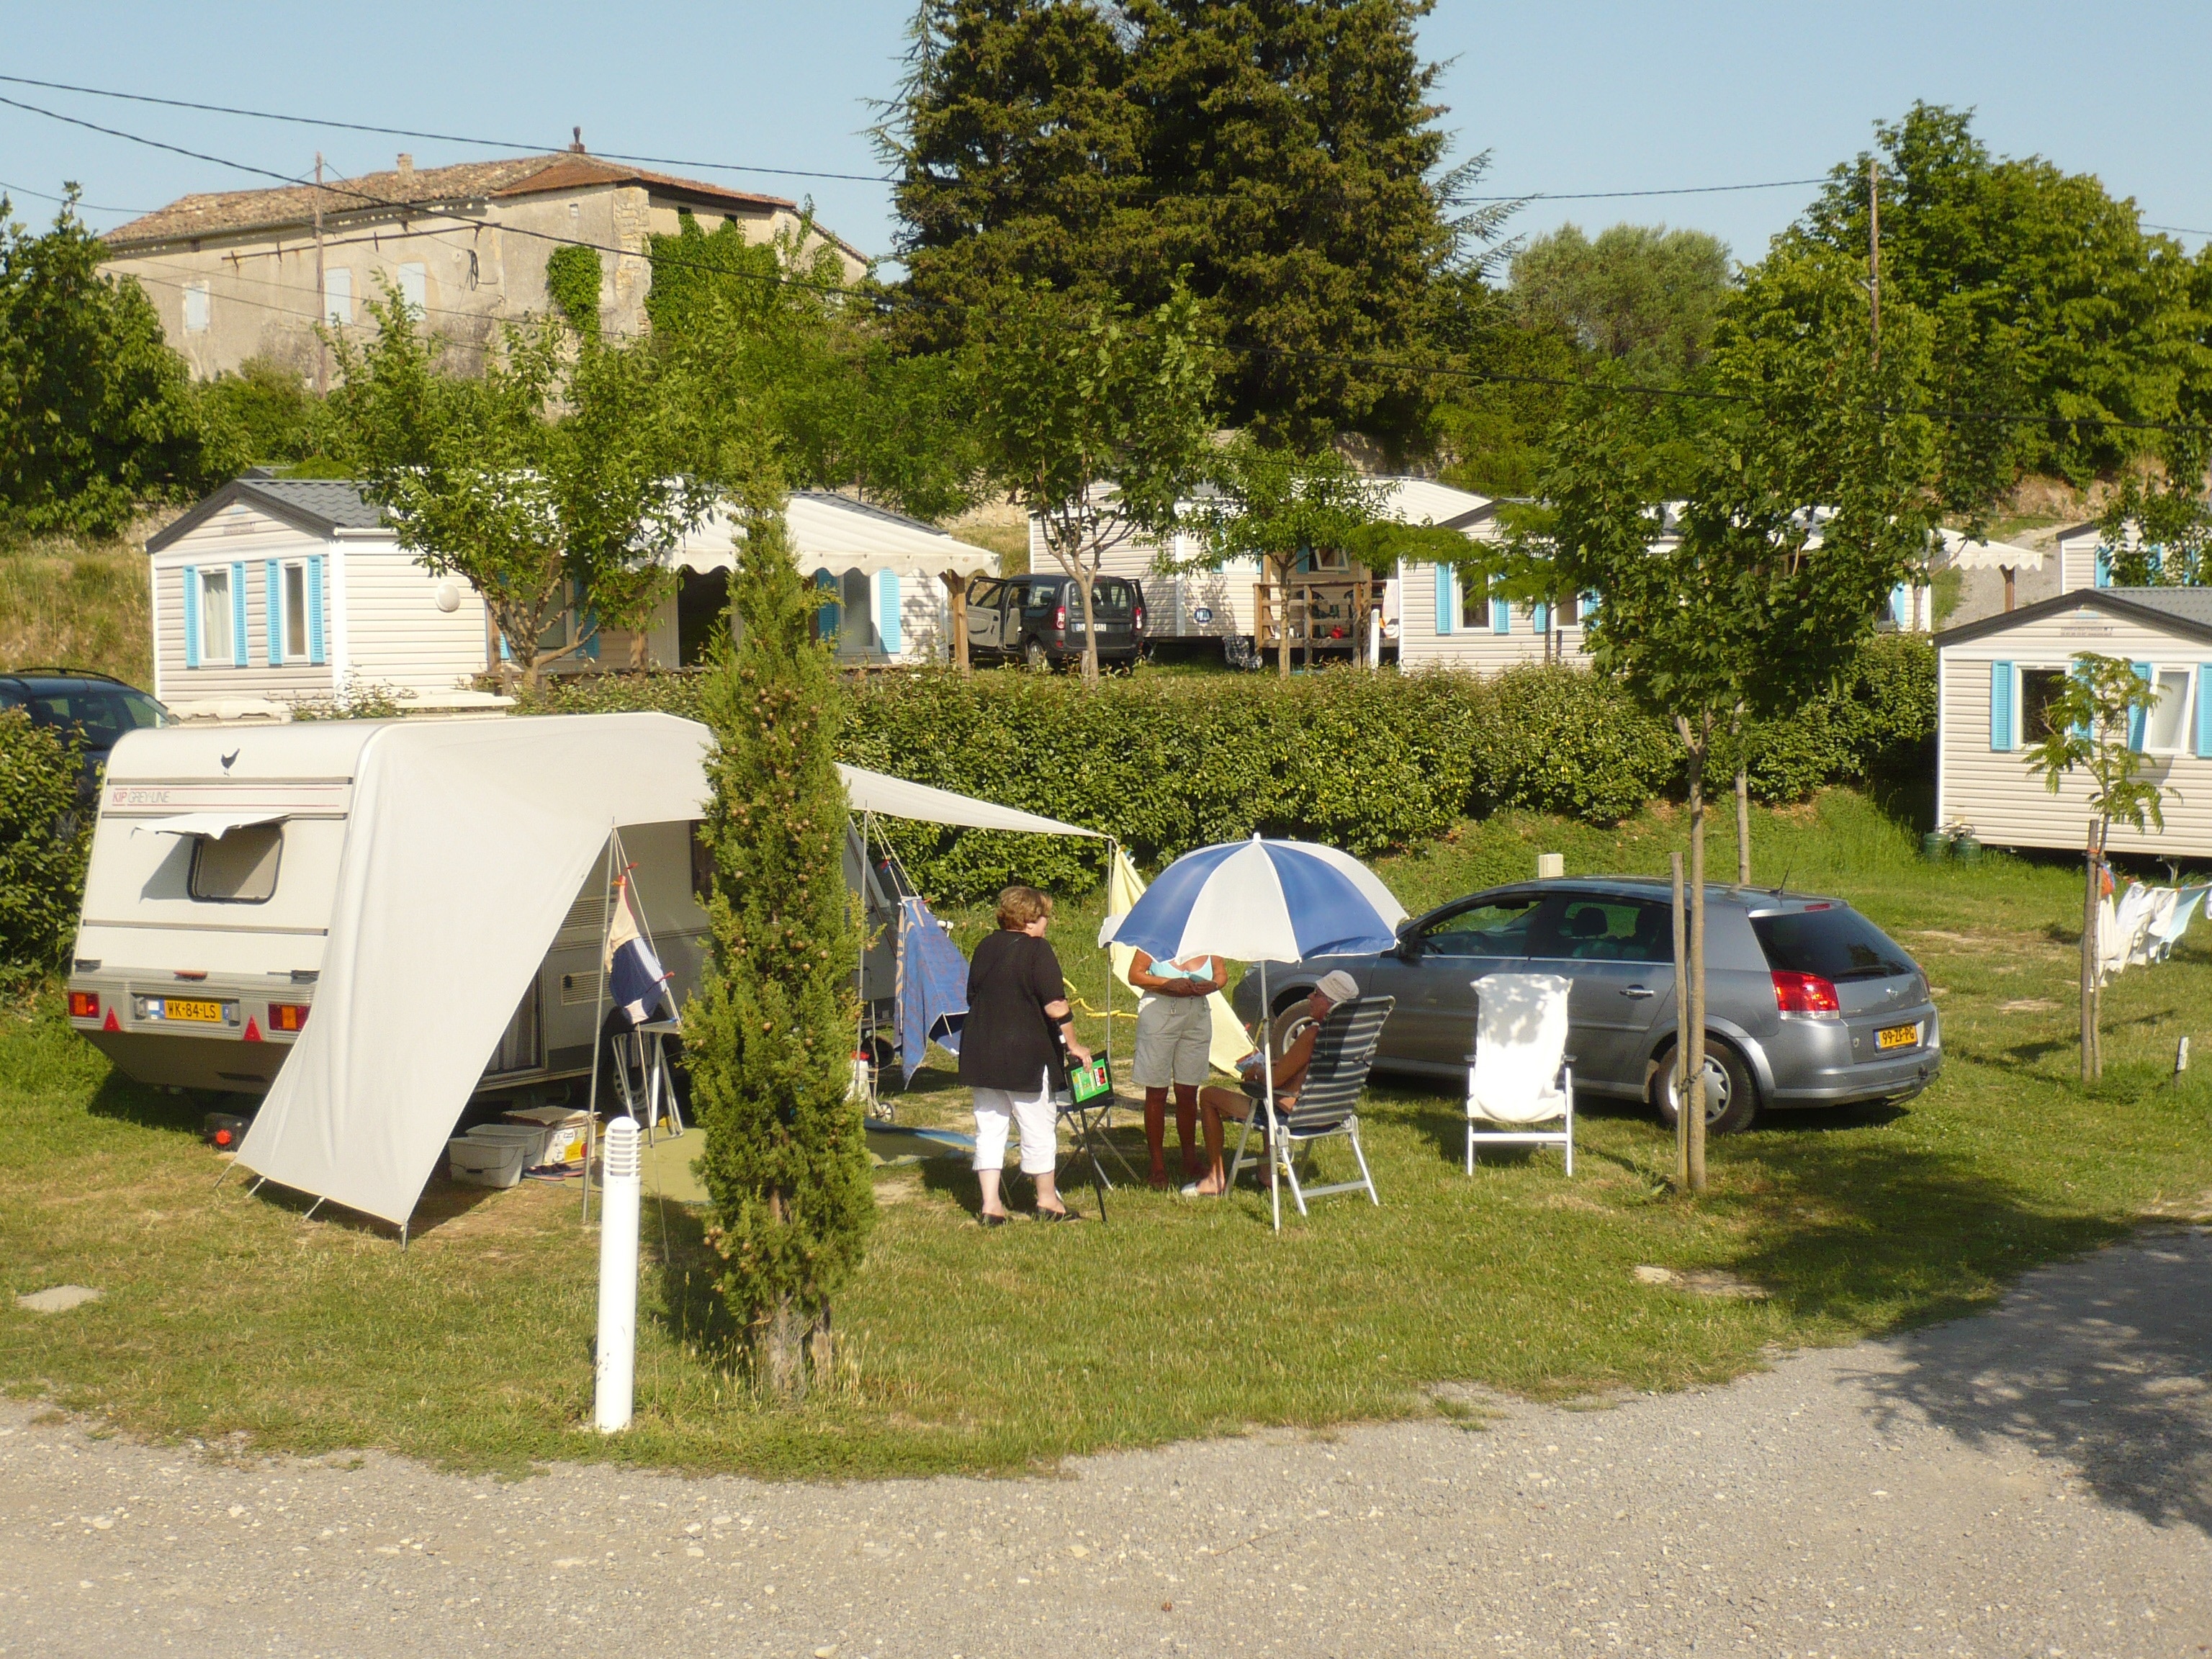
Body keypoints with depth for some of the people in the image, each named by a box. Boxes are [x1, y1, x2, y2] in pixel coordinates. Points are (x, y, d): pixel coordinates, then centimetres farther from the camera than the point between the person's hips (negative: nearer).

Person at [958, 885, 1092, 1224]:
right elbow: (1056, 1005, -16)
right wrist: (1073, 1045, -6)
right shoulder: (1036, 950, -11)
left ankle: (990, 1204, 6)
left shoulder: (985, 948, 10)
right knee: (1039, 1127, 7)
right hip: (1025, 1055, -6)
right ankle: (1047, 1202, 18)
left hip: (980, 1054, 6)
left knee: (989, 1126, 10)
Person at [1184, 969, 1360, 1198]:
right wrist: (1264, 1069, 16)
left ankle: (1215, 1179, 11)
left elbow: (1276, 1079, -21)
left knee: (1209, 1097, 7)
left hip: (1290, 1111, -9)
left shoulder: (1313, 1034, -26)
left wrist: (1256, 1072, 0)